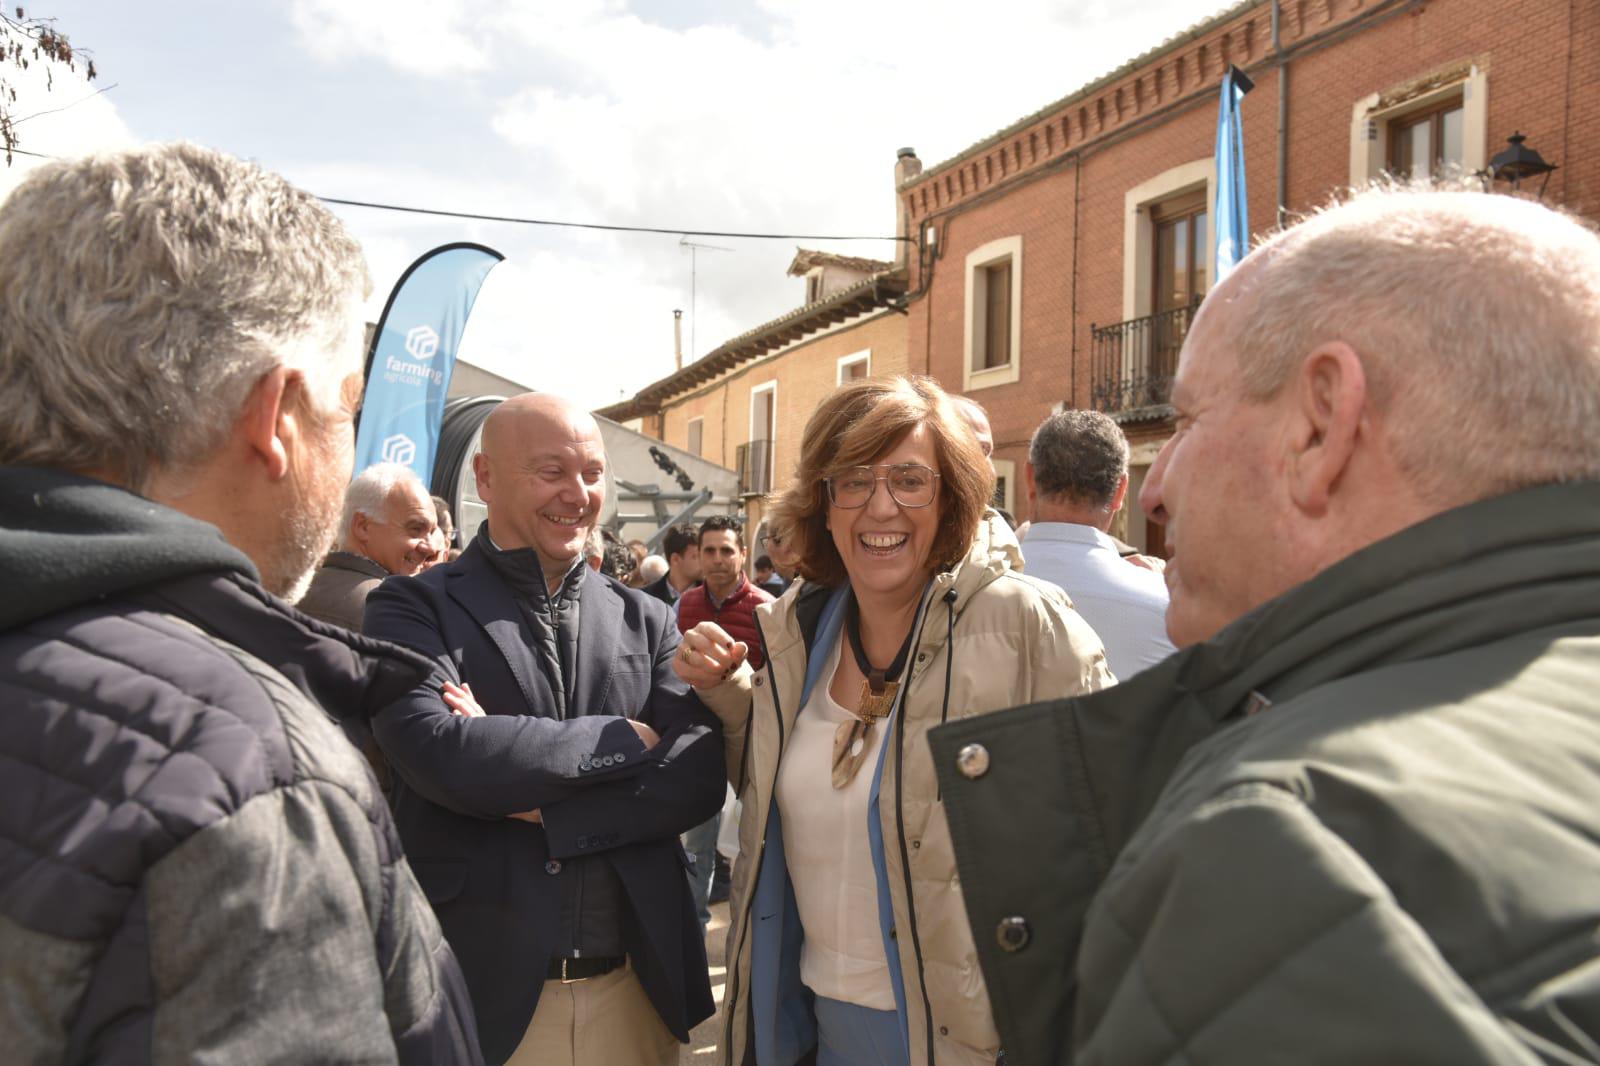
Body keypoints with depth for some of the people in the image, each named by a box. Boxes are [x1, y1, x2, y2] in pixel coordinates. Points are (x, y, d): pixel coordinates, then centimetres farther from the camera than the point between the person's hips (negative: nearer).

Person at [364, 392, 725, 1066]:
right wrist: (625, 739, -13)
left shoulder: (646, 620, 5)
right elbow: (435, 752, -21)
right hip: (481, 991, -3)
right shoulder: (413, 608, -4)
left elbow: (703, 772, -6)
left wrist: (541, 809, -15)